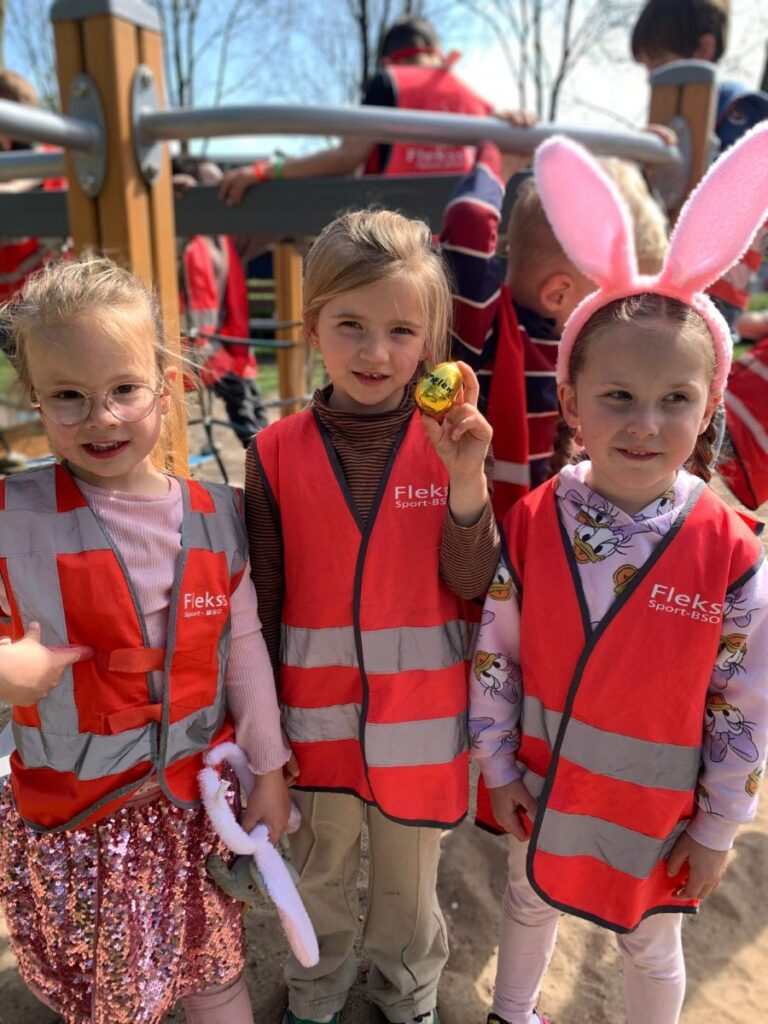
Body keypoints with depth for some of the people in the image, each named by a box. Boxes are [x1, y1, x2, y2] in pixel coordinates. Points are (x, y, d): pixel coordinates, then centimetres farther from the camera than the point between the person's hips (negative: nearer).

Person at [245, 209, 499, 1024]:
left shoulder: (451, 444, -11)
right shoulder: (276, 454, -11)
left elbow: (471, 584, -13)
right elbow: (262, 603, -4)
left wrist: (467, 479, -28)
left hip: (419, 718, 0)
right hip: (318, 720, 1)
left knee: (408, 882, 24)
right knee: (321, 879, 25)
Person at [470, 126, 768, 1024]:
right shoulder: (532, 524, -18)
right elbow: (494, 657, -8)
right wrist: (496, 768, -2)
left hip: (659, 806, -2)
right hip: (543, 782, 2)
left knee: (650, 946, 23)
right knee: (529, 902, 28)